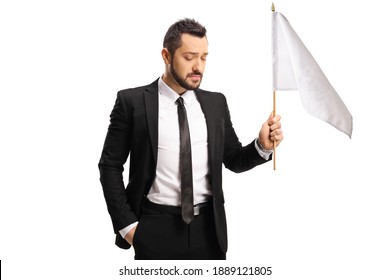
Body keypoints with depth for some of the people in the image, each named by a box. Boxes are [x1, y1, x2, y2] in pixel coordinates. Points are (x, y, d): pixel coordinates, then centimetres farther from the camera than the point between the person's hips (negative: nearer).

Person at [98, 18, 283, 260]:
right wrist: (126, 223, -6)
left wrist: (262, 146, -9)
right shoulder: (132, 101, -4)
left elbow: (233, 160, 11)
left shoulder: (216, 103, 5)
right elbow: (110, 165, 0)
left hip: (208, 226, 3)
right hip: (156, 228, -3)